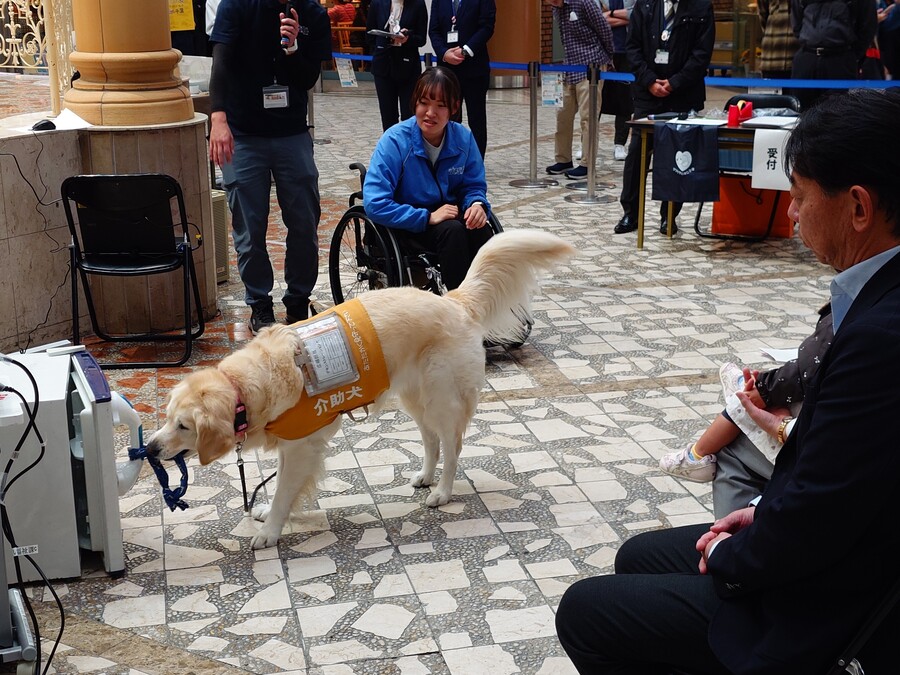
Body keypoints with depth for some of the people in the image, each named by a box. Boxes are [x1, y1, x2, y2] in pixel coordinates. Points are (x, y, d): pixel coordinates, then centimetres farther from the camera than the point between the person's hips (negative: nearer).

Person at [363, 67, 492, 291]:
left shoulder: (463, 138, -6)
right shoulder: (395, 141, -18)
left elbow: (474, 185, 8)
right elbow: (374, 203, -24)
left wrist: (477, 204, -17)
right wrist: (427, 218, -27)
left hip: (450, 214, 4)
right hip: (407, 225, -4)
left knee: (482, 230, -28)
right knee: (452, 230, -32)